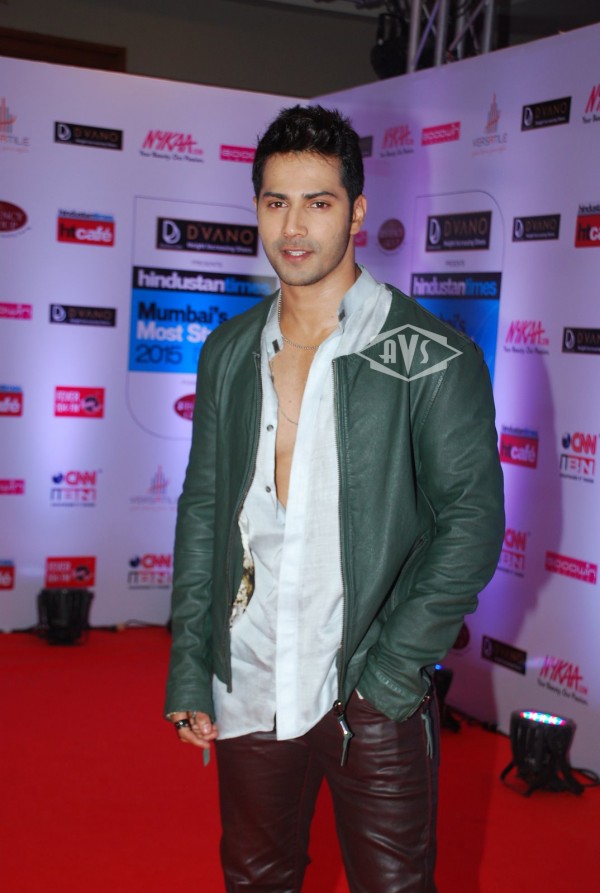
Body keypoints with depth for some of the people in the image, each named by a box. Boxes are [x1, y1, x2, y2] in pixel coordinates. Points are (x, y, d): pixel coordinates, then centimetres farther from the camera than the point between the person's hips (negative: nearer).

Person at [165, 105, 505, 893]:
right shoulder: (229, 352, 6)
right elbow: (204, 508, 9)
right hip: (248, 694, 4)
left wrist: (392, 673, -14)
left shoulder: (433, 357, -9)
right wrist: (188, 672, 6)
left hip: (374, 705, -4)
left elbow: (473, 519, -9)